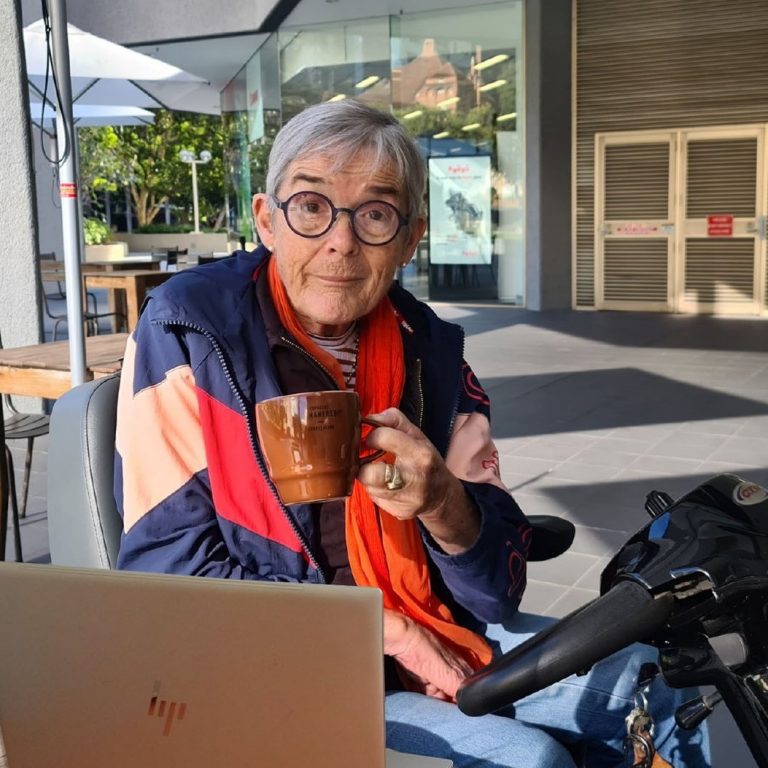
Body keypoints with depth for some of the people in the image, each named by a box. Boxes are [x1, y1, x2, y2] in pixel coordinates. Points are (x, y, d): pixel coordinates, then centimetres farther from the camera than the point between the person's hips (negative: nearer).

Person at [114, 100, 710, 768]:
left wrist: (446, 508, -27)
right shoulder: (186, 331, -14)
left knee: (648, 683, 0)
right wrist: (386, 632, -16)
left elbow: (497, 591, -3)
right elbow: (169, 565, -15)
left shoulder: (430, 349, -2)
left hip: (426, 632, 5)